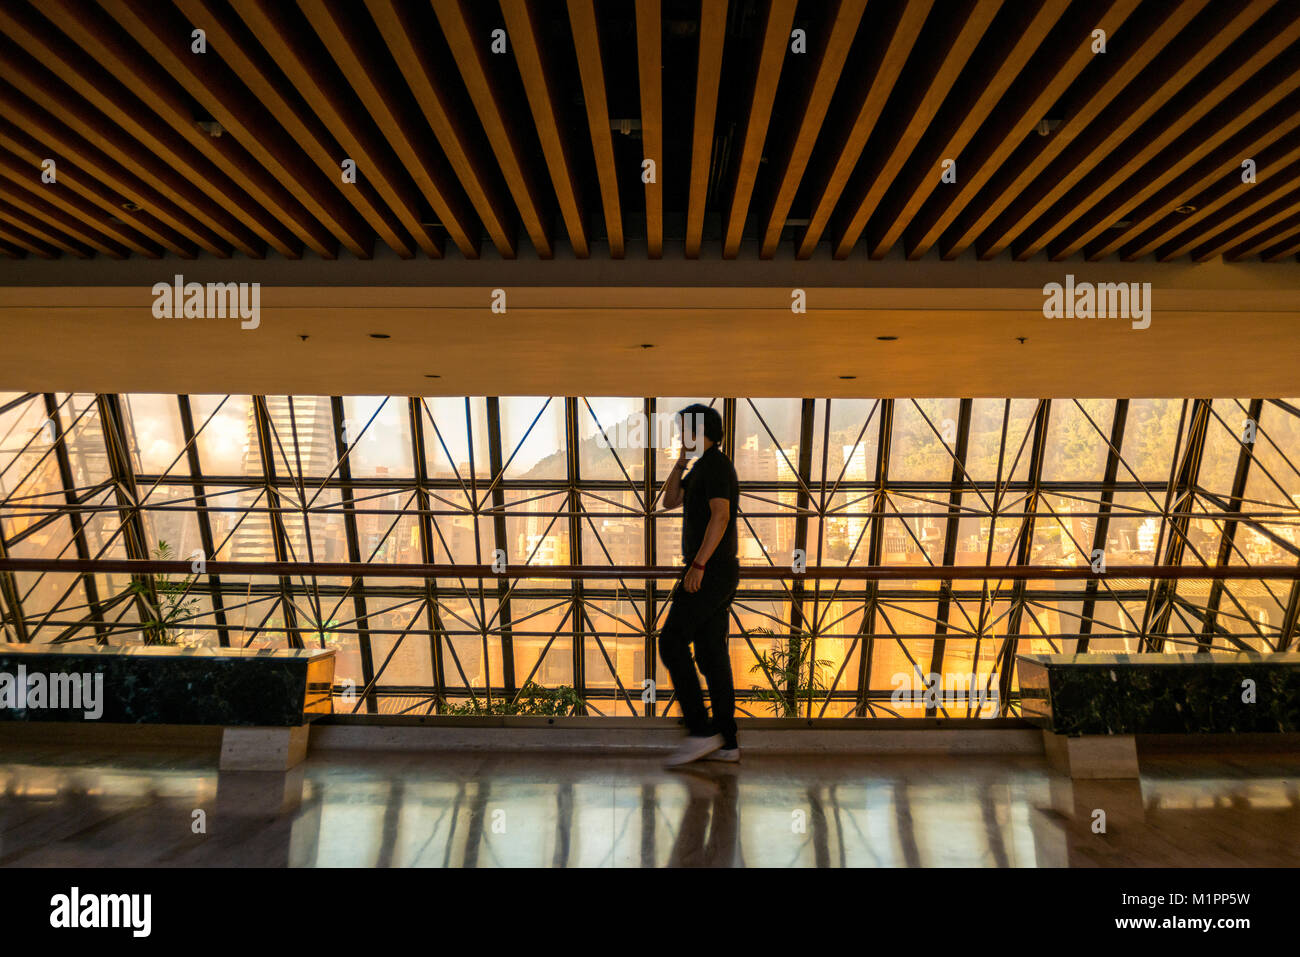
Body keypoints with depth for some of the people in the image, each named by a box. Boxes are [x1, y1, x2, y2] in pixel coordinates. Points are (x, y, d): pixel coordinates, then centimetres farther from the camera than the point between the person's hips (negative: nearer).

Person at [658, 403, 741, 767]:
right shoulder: (703, 468, 21)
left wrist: (697, 564, -27)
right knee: (711, 653, 8)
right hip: (718, 573, 10)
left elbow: (720, 515, -22)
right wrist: (682, 459, 11)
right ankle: (726, 742, 11)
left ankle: (701, 730, -5)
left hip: (710, 571, -10)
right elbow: (670, 501, 19)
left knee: (672, 643, -8)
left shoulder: (716, 464, -11)